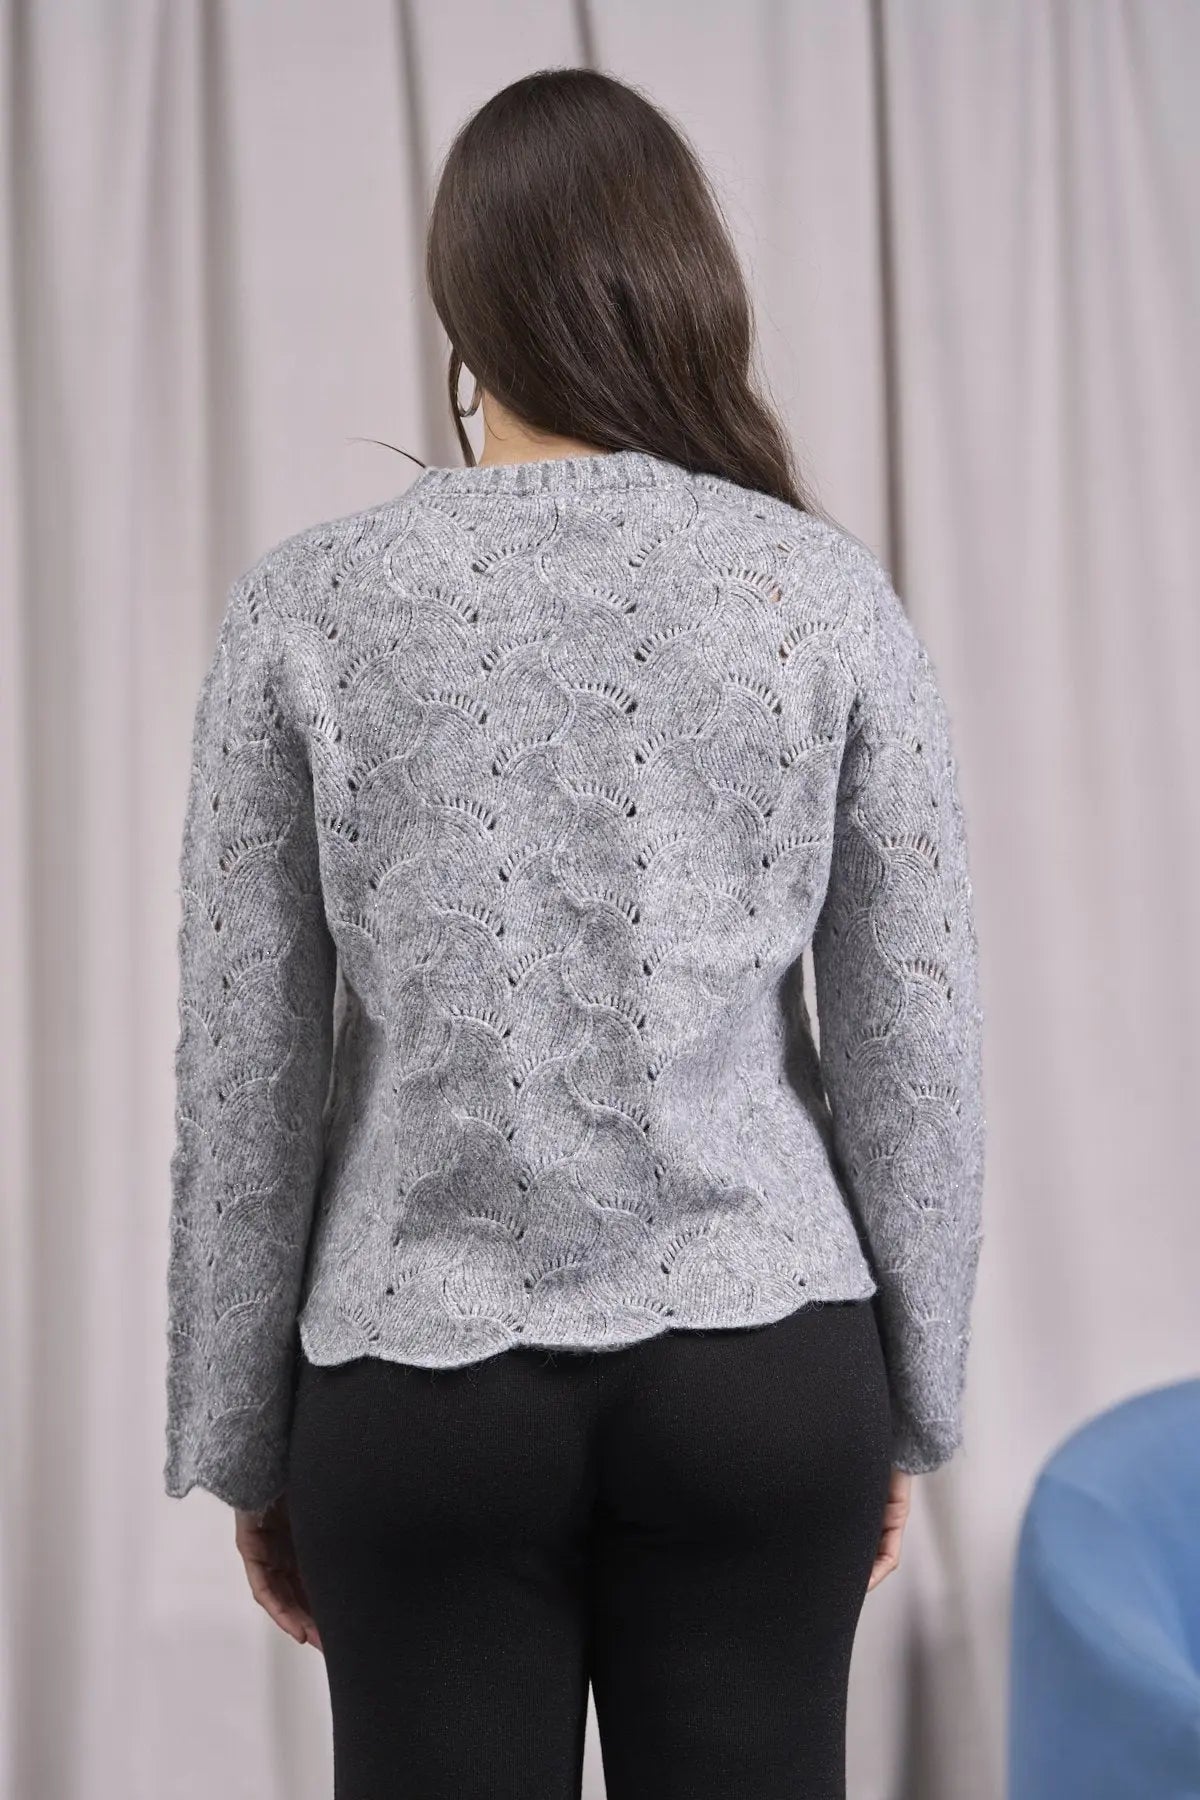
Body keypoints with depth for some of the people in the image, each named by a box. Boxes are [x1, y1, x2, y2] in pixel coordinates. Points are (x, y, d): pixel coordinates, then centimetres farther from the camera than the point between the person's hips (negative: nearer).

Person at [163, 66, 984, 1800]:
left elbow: (243, 1076, -4)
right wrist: (905, 1405, 10)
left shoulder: (308, 606, -7)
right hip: (762, 1372, 1)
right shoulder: (830, 592, -6)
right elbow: (917, 1046, -3)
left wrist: (243, 1444, 7)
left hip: (426, 1384, 0)